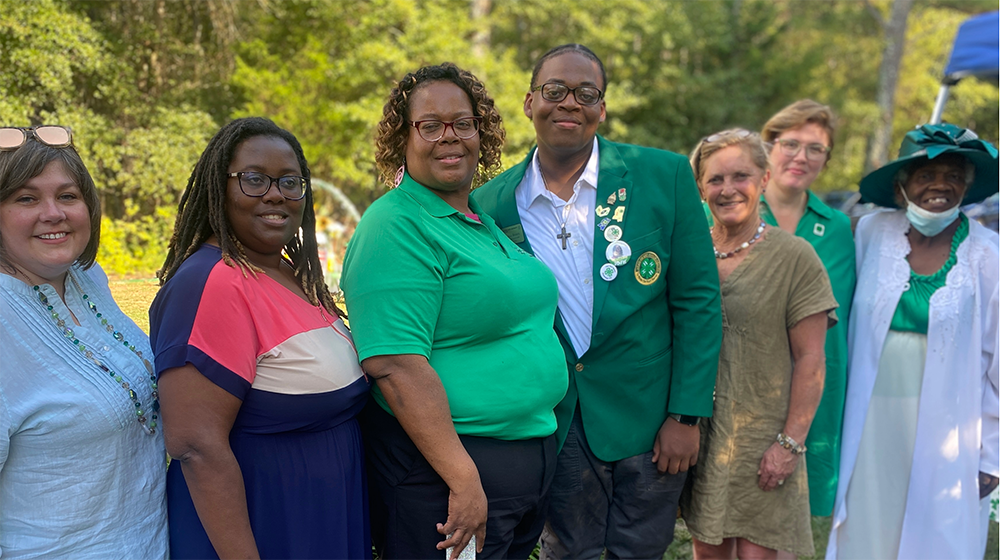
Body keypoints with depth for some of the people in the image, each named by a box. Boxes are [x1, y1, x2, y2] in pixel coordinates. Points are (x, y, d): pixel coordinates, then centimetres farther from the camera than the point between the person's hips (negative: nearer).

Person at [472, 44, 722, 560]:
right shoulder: (492, 203, -3)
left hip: (649, 419, 0)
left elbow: (697, 300, -4)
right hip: (556, 425, 1)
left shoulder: (664, 176, -6)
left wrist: (686, 416, -8)